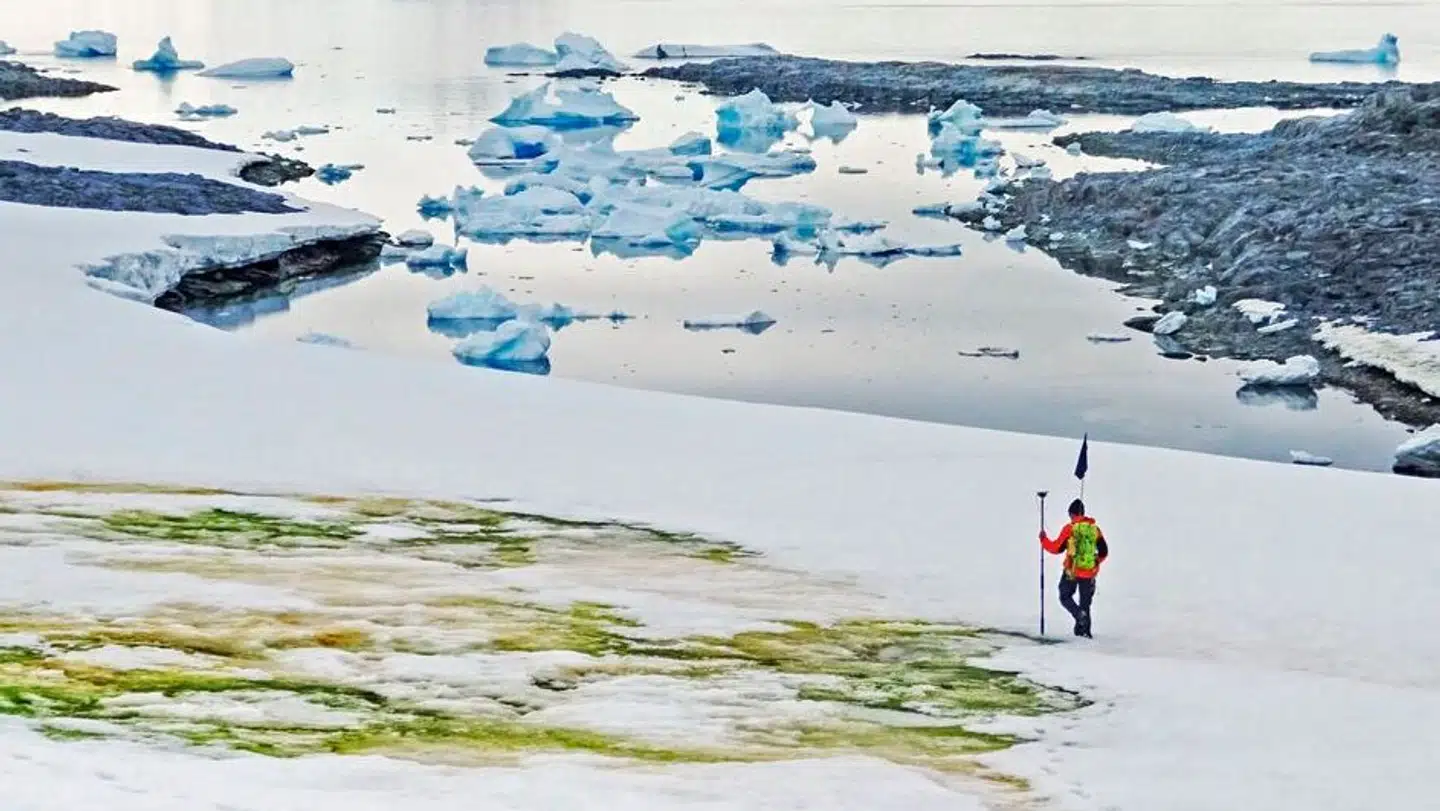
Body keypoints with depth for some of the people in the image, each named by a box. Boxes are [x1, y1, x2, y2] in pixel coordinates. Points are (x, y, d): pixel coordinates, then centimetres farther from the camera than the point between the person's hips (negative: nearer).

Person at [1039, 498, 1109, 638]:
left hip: (1072, 571, -4)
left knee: (1065, 596, 12)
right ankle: (1084, 630, 13)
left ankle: (1079, 614, -14)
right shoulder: (1095, 528, 4)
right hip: (1089, 573, 4)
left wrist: (1044, 539, 14)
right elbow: (1104, 552, 11)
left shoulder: (1070, 528, -9)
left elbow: (1056, 548, -3)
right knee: (1085, 602, 16)